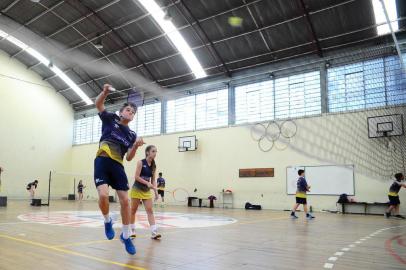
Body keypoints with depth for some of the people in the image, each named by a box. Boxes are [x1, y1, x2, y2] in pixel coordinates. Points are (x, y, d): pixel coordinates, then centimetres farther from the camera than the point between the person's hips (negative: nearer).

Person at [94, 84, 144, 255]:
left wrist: (135, 146, -13)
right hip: (102, 161, -3)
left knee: (125, 200, -2)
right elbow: (98, 104, 1)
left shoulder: (132, 135, 15)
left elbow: (129, 158, 7)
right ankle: (108, 221, 10)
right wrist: (105, 92, -18)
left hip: (117, 165, 3)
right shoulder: (111, 119, 11)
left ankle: (126, 236, 16)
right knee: (103, 195, -23)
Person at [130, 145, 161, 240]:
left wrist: (156, 191, -2)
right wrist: (147, 183, -26)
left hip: (147, 191, 4)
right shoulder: (141, 162, -11)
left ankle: (154, 233, -12)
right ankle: (132, 231, 21)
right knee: (133, 210, 6)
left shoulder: (153, 165, 4)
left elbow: (153, 180, 8)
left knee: (150, 211, -6)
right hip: (137, 189, -4)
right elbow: (136, 177, -17)